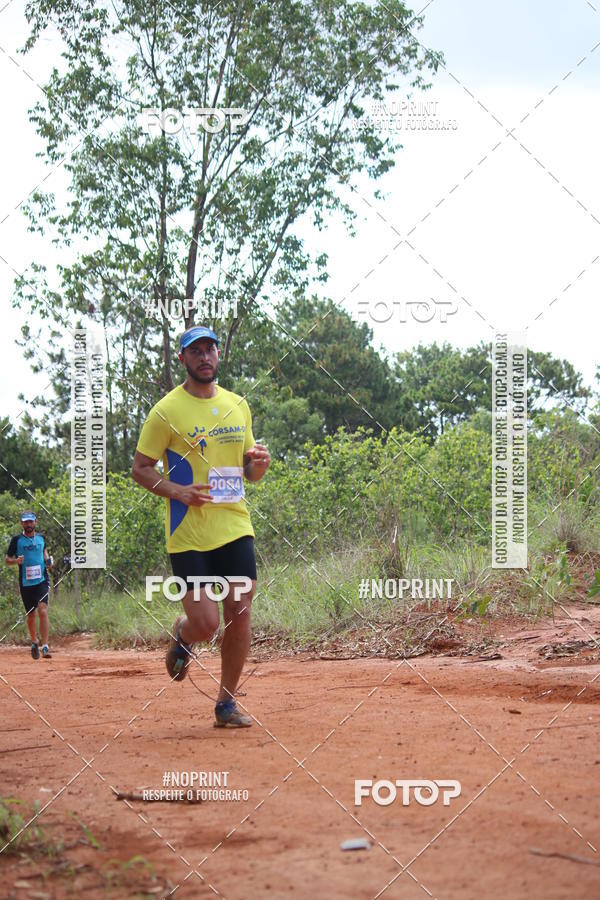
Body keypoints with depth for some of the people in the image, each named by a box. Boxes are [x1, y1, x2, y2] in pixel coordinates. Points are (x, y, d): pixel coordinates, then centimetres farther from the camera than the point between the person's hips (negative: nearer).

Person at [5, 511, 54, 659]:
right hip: (25, 583, 0)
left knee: (43, 612, -17)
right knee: (31, 615, 10)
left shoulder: (41, 538, 8)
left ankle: (45, 647, -19)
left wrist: (48, 560, 6)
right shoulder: (17, 539, 0)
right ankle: (34, 643, 35)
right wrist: (16, 561, -18)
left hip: (42, 581, 0)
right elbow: (7, 560, 4)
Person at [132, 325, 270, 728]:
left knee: (240, 613, 0)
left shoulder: (238, 405, 11)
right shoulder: (167, 411, -5)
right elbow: (140, 468, -1)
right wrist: (177, 491, -18)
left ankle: (227, 702, 15)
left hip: (236, 527, 4)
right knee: (205, 624, -9)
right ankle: (182, 637, 29)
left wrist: (260, 463, -4)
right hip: (189, 534, -4)